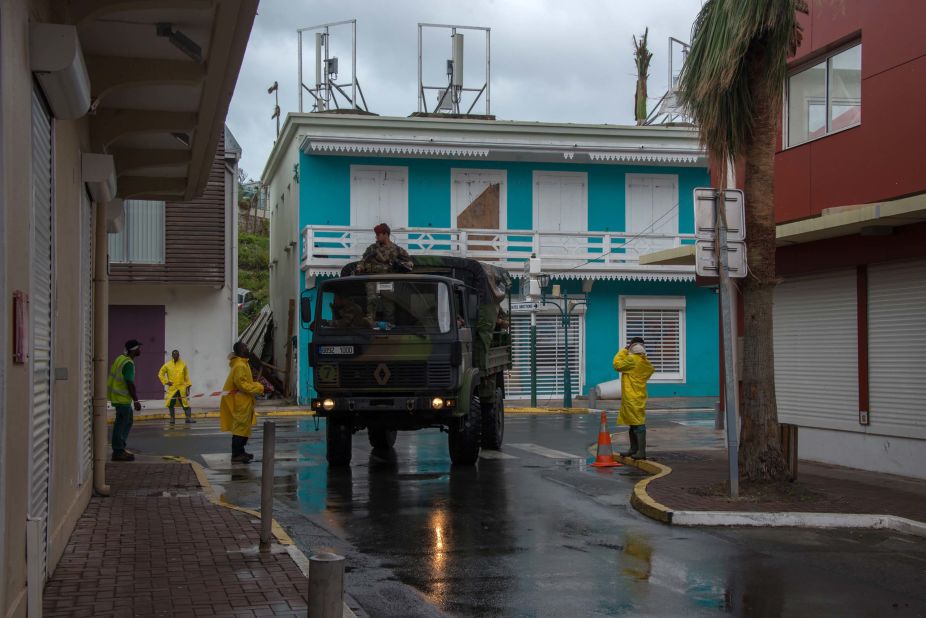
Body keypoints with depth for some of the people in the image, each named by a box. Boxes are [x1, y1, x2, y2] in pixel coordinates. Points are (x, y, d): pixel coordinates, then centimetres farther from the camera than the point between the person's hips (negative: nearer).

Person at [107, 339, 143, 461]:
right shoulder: (128, 364, -19)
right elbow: (130, 383, -23)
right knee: (121, 423, -4)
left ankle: (120, 448, 19)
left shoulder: (121, 358, 10)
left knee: (128, 421, 17)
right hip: (122, 397, -10)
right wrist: (136, 401, -20)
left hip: (116, 395, 10)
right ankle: (118, 452, 1)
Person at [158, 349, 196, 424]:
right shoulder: (167, 365, 3)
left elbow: (186, 376, 7)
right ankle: (172, 418, 12)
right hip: (172, 388, 1)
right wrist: (166, 382, -1)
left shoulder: (183, 364, 4)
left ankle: (189, 418, -6)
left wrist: (188, 386, 3)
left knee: (185, 403, -6)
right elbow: (160, 374, 10)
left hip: (182, 388, 0)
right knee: (171, 403, 1)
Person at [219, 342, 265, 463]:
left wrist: (257, 386, 7)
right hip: (240, 403, -11)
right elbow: (242, 384, -23)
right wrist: (259, 388, -19)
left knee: (244, 427, 16)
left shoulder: (242, 364, 14)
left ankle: (240, 452, 24)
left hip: (243, 402, 11)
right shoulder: (240, 366, -18)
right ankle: (236, 455, -6)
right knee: (240, 427, -8)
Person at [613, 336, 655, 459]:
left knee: (638, 423, -11)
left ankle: (641, 451, -13)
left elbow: (617, 364, -13)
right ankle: (634, 449, 27)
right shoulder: (645, 362, 11)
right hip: (639, 396, 9)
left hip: (632, 397, -9)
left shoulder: (632, 359, -15)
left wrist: (623, 351, -2)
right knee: (633, 423, 18)